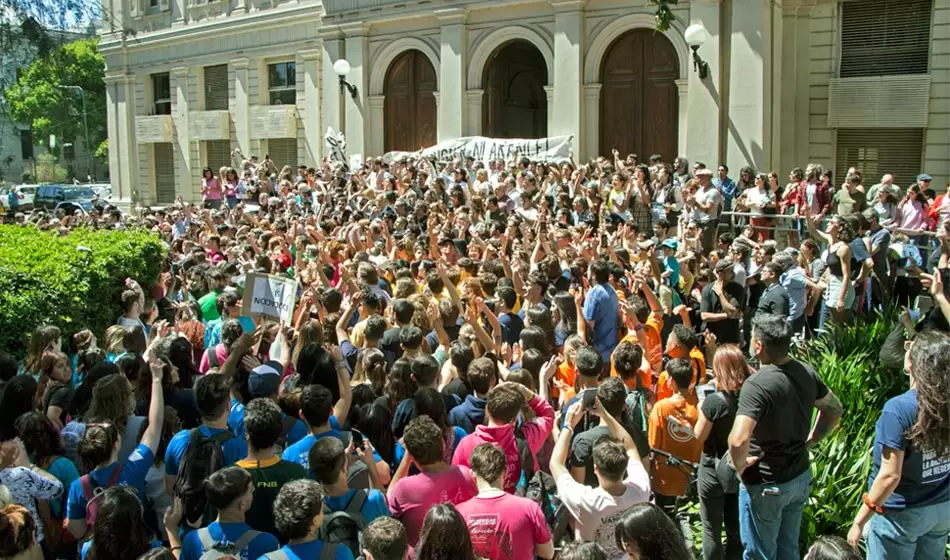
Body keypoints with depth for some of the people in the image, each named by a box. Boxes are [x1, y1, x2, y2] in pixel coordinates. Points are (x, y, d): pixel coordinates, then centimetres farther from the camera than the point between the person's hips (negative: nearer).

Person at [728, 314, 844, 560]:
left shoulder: (757, 384, -29)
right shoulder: (806, 372, -5)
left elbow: (738, 440, -39)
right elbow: (834, 410, 12)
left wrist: (740, 465, -20)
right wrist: (810, 442, 11)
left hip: (765, 486, -7)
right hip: (801, 477, 7)